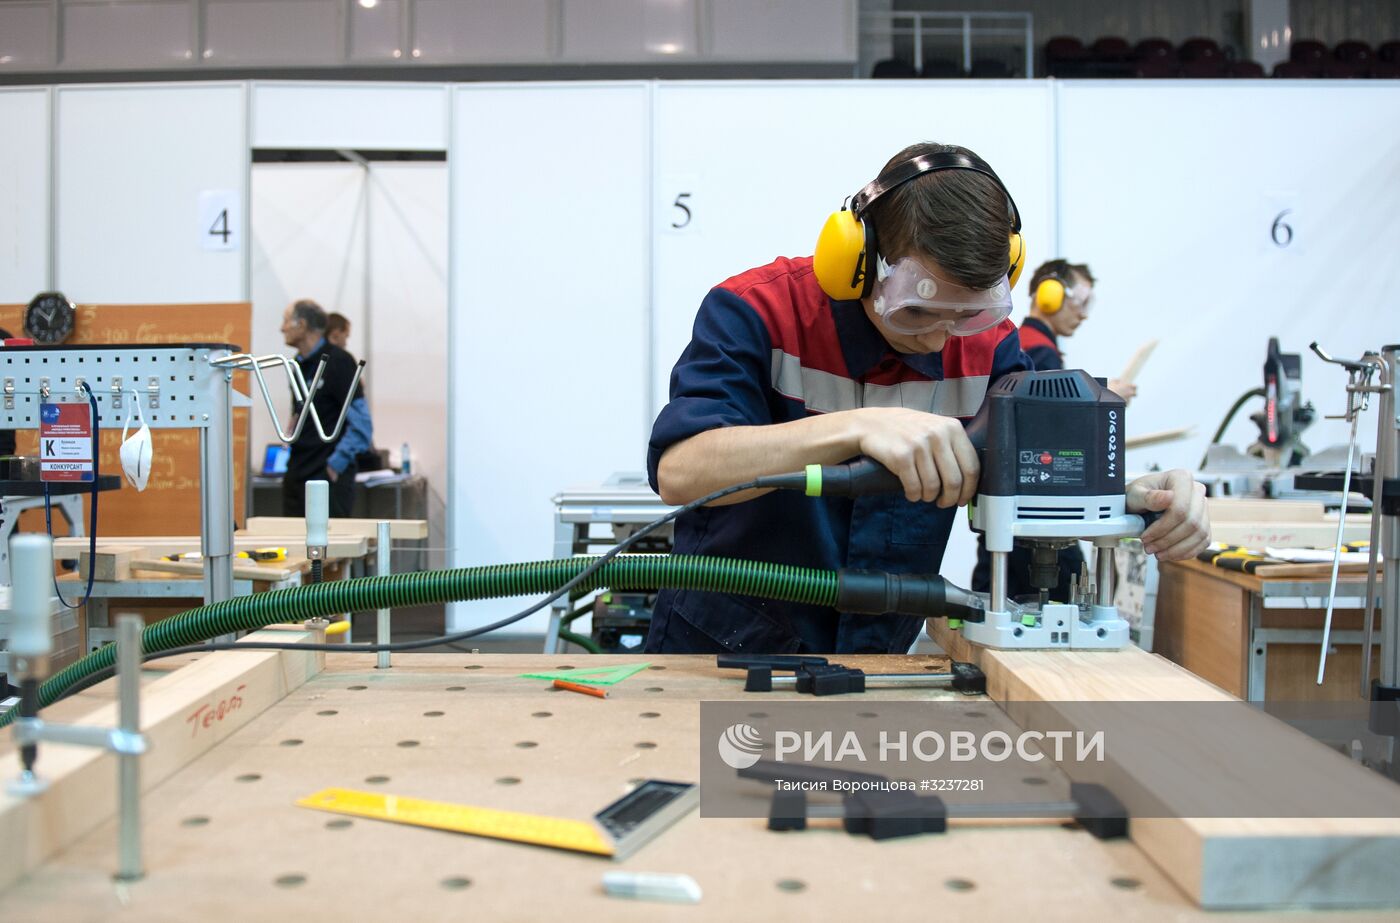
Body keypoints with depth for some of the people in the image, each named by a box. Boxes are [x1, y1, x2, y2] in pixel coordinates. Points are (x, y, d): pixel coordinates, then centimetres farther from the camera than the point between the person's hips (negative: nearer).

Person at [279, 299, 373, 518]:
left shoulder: (338, 362, -11)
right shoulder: (299, 364, 14)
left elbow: (361, 423, -16)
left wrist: (336, 464, -17)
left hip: (327, 478, -8)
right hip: (296, 477, 8)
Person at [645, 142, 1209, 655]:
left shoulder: (986, 344, -2)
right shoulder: (756, 311, -16)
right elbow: (677, 471, -29)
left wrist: (1132, 498, -25)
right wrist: (856, 428, -40)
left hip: (877, 656, 3)